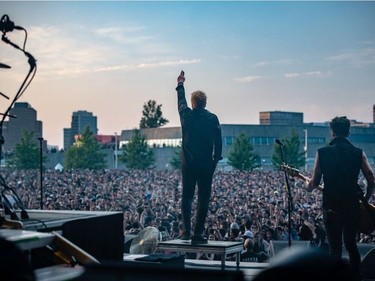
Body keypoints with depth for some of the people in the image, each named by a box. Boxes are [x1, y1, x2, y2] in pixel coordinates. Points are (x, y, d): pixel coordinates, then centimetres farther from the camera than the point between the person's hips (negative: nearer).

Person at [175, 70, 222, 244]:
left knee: (187, 197, 11)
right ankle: (198, 234, -2)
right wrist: (216, 160, 11)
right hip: (206, 165, -2)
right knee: (203, 199, 1)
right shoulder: (212, 118, -3)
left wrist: (180, 84, 39)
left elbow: (181, 100, 21)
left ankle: (186, 232, 8)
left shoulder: (186, 115, 1)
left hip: (188, 164, 2)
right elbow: (218, 141, -1)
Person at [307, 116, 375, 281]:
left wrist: (308, 187, 19)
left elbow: (314, 183, -2)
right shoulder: (358, 153, 0)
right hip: (353, 206, 2)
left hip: (332, 207, -2)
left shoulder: (322, 153, -4)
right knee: (351, 244, 20)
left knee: (335, 248, 5)